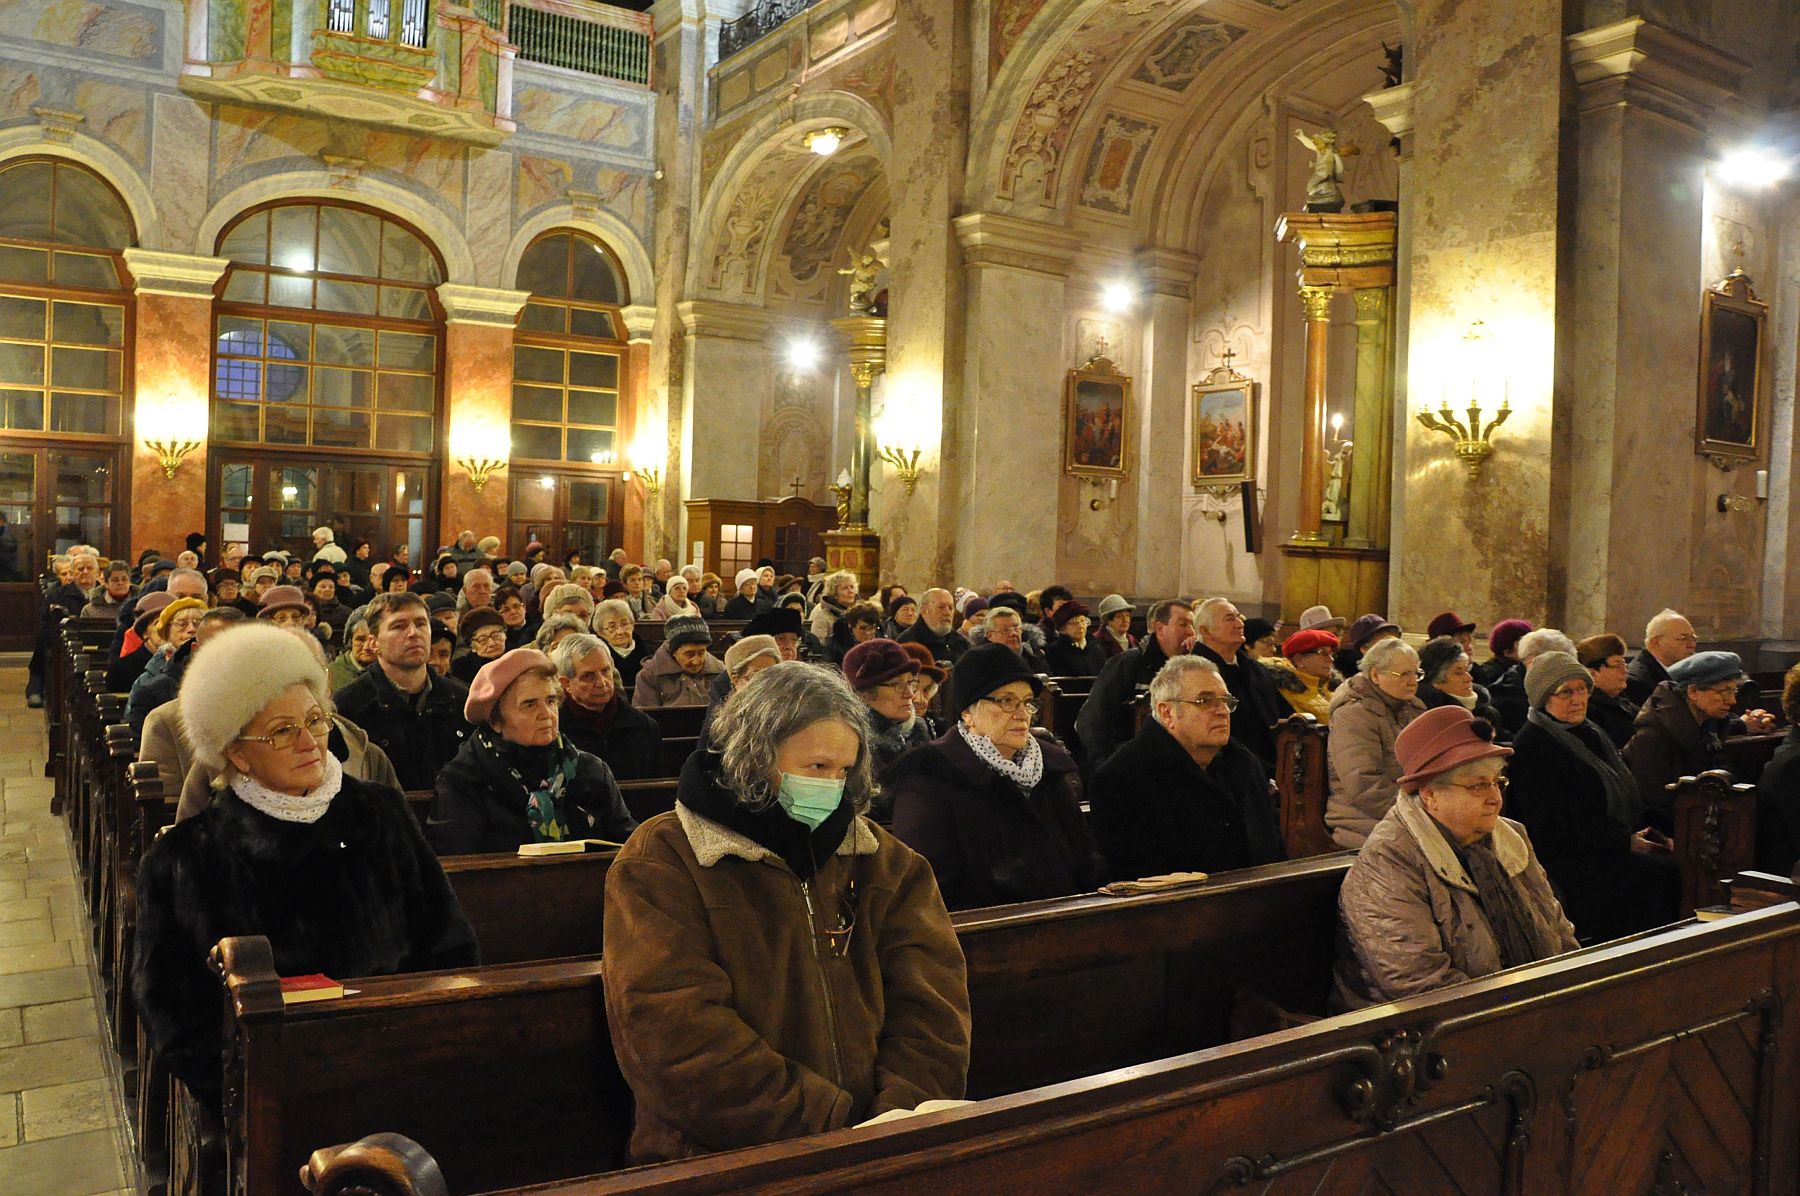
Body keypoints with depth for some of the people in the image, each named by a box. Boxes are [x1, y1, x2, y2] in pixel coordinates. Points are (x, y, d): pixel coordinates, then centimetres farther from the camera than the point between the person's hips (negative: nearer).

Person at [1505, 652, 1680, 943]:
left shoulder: (1591, 734, 18)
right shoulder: (1532, 748, -11)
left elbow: (1627, 798, 22)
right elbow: (1554, 831, -15)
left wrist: (1646, 836, 2)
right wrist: (1627, 842, -13)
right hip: (1567, 862, -9)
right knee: (1659, 873, -24)